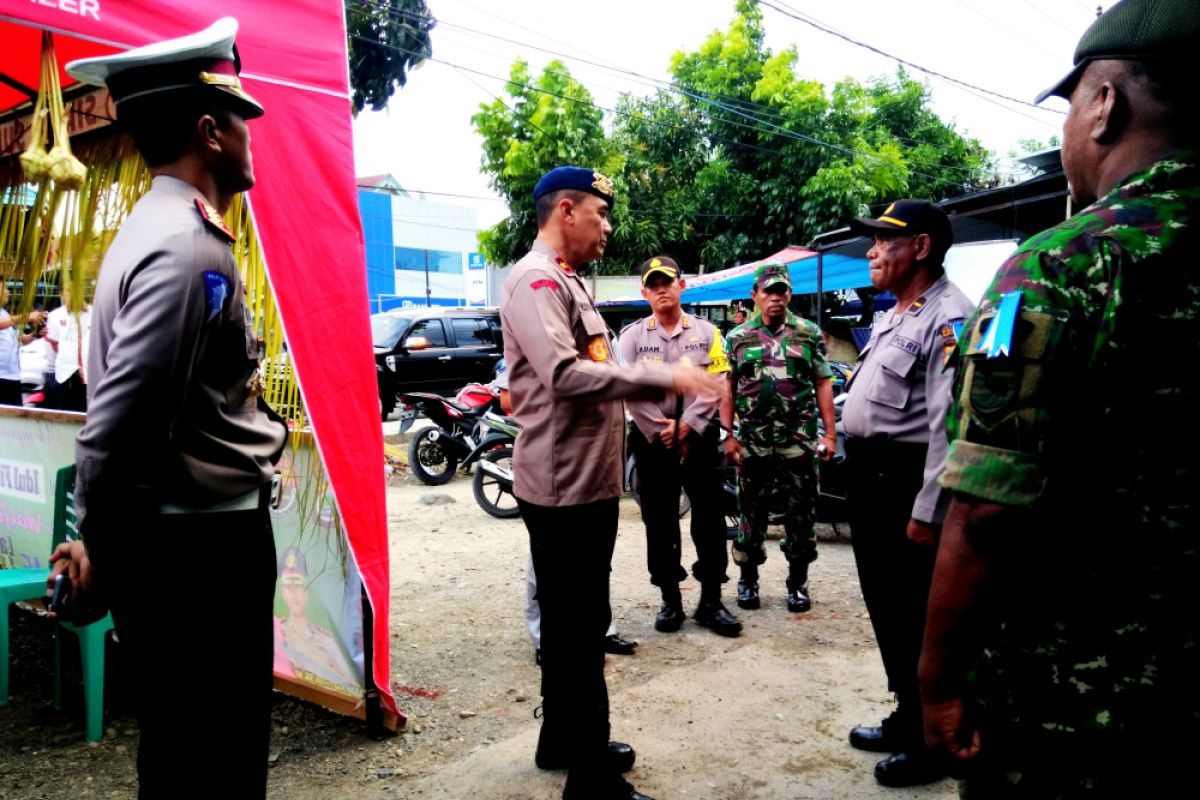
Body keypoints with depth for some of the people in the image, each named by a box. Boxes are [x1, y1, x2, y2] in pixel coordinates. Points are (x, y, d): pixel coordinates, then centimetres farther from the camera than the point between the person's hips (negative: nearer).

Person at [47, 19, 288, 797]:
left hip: (185, 538, 10)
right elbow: (122, 420, -24)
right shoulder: (185, 247, -20)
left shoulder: (169, 229, 12)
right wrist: (102, 550, -11)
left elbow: (132, 404, 15)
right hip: (198, 548, -10)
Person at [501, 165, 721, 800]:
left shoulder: (566, 282, 18)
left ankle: (564, 740, 36)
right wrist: (665, 378, -26)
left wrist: (653, 398, 14)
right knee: (576, 628, -3)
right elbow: (565, 374, -28)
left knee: (575, 623, 20)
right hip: (564, 486, -11)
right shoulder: (536, 281, -14)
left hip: (588, 482, 11)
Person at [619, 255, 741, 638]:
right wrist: (664, 433, -11)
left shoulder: (706, 332, 5)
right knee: (659, 524, 6)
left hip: (700, 439, 0)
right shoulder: (632, 336, 4)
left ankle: (711, 601, 14)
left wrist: (687, 427, -14)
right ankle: (670, 601, 18)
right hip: (652, 441, 0)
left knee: (709, 521, 3)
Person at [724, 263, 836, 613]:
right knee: (752, 514, 8)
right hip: (753, 442, 0)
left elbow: (823, 384, 4)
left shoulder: (809, 333, 5)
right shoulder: (738, 337, 6)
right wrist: (727, 435, -2)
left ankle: (797, 583, 20)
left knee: (801, 515, 6)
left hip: (800, 441, 0)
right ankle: (748, 580, 22)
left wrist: (830, 433, -2)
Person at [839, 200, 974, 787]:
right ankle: (906, 720, 36)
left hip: (905, 484, -10)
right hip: (869, 476, 10)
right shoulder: (894, 315, 15)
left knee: (916, 615, 2)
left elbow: (949, 426, -23)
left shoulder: (948, 319, -17)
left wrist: (927, 512, -24)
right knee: (884, 605, 19)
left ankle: (931, 743, 20)